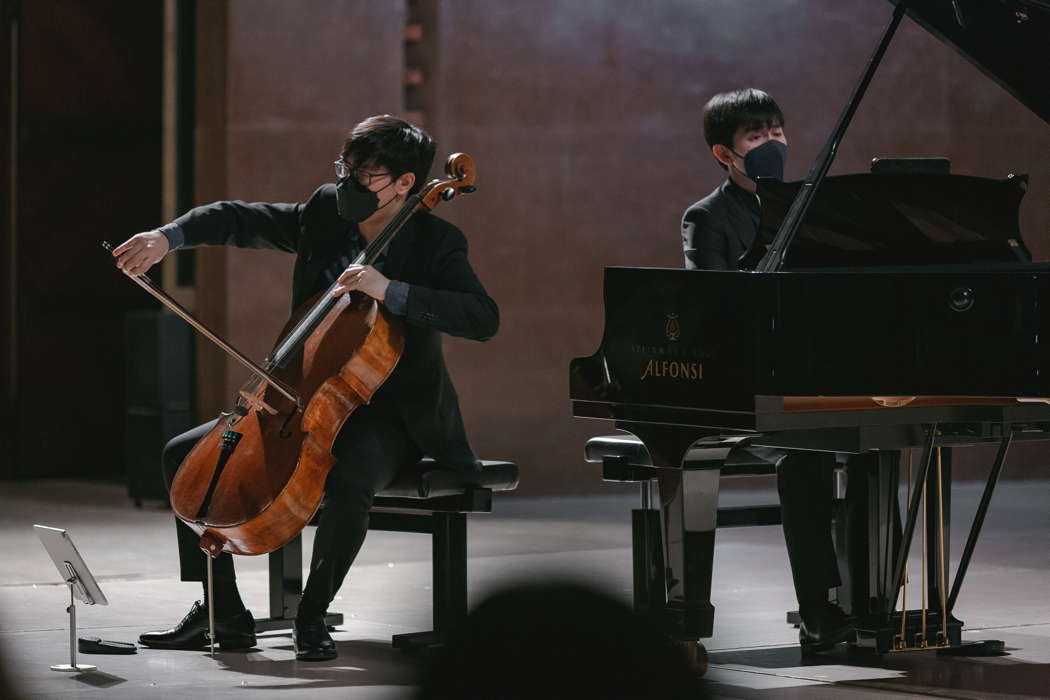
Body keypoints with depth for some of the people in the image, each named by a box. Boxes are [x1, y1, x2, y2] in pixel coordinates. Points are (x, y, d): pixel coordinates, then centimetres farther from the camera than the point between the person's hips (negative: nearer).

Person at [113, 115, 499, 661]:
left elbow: (484, 318, -26)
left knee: (350, 483, -39)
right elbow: (237, 220, 7)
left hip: (386, 416, -6)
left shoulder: (435, 244, -12)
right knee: (185, 455, -2)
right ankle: (223, 612, 2)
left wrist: (391, 291, -34)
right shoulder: (325, 214, 3)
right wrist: (167, 238, -12)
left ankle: (312, 613, -15)